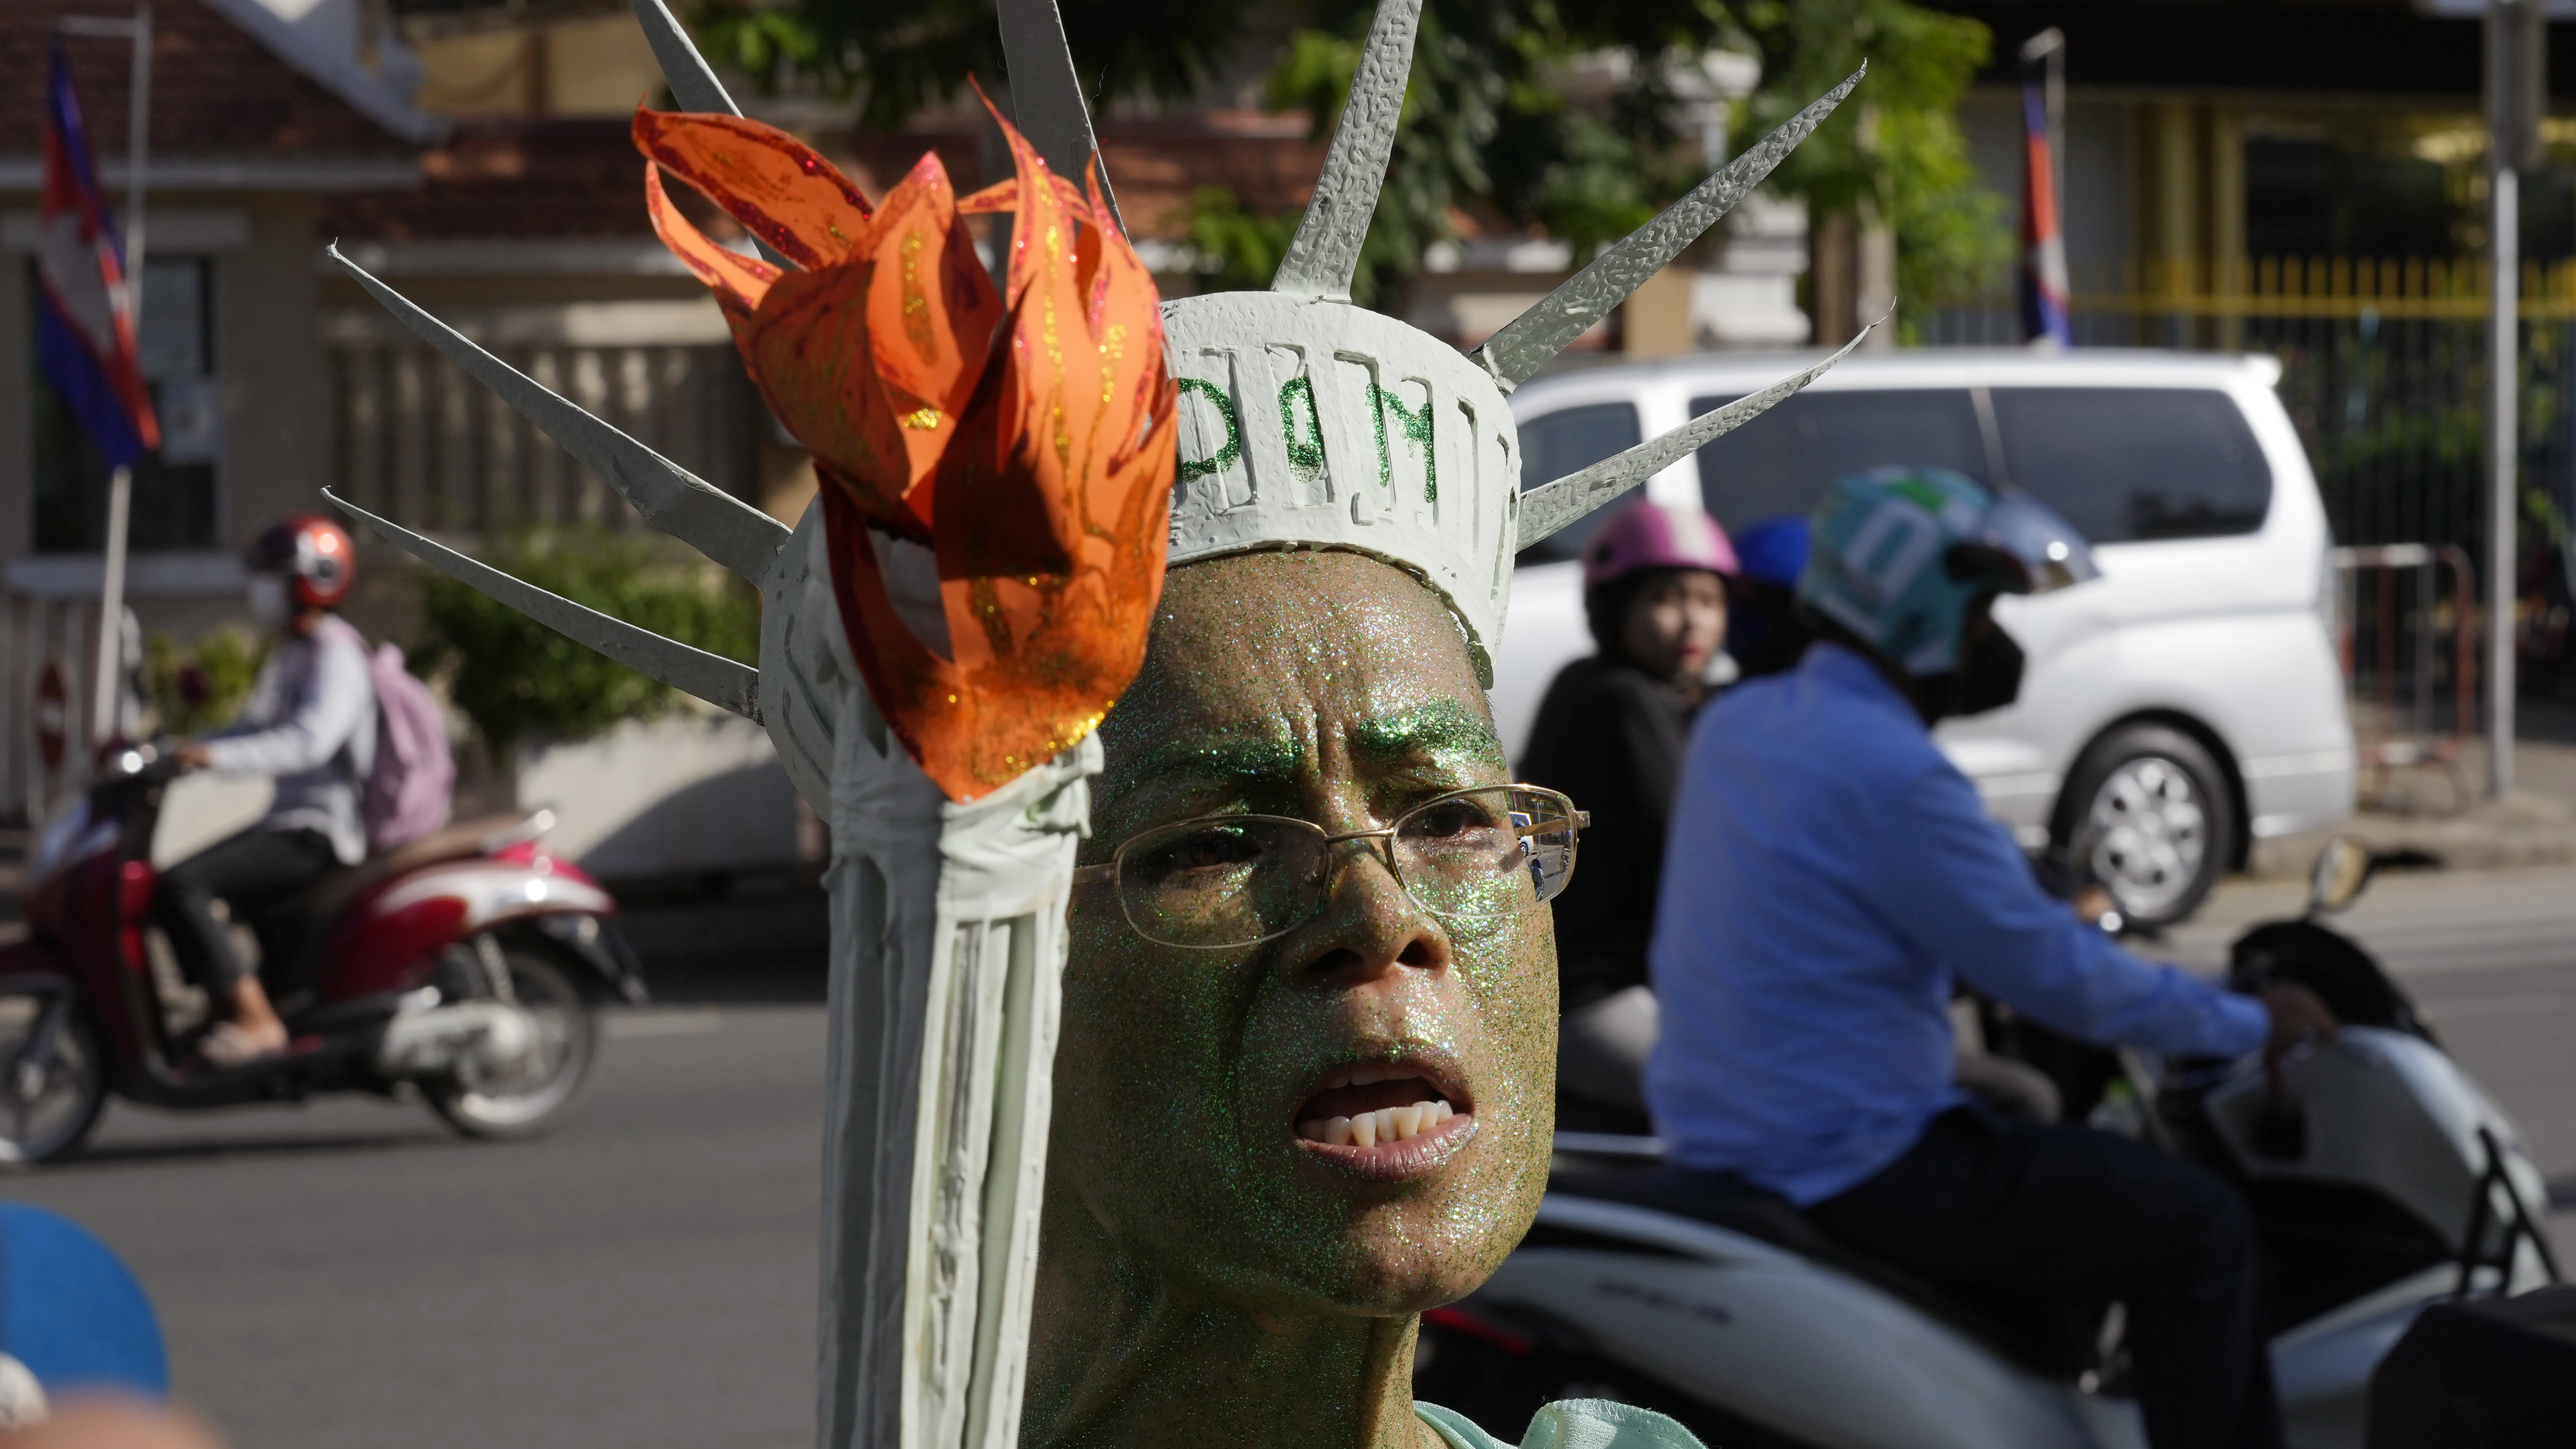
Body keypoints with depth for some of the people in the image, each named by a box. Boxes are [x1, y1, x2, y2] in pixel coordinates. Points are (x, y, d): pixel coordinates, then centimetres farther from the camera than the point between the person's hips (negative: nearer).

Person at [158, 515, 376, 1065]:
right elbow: (256, 732, 24)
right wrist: (172, 750, 10)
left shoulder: (336, 655, -14)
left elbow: (309, 740, -30)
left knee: (180, 887, -23)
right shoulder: (292, 654, 19)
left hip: (319, 832, -11)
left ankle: (255, 1020, -22)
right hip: (290, 819, 11)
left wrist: (218, 756, -42)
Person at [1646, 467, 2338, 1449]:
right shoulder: (1887, 774, -21)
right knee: (2200, 1231, -3)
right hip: (1849, 1168, -10)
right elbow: (2056, 980, -16)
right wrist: (2247, 1025, -3)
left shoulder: (1732, 727, 8)